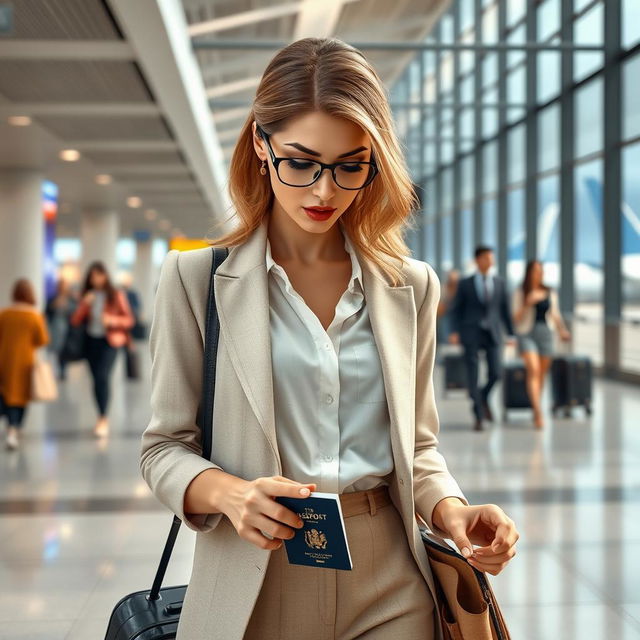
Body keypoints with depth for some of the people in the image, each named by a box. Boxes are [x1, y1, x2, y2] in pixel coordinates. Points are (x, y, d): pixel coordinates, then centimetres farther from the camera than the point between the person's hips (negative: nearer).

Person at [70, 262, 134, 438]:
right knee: (97, 379, 7)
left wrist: (113, 320, -19)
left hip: (109, 341, -4)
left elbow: (129, 320, 0)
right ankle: (102, 419, 18)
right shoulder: (87, 296, 7)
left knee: (102, 376, -20)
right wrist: (84, 304, -13)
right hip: (91, 340, 4)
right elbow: (75, 321, 1)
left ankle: (103, 418, -20)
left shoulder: (116, 296, -1)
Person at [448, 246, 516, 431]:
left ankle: (484, 398, 25)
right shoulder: (465, 284, 4)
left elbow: (505, 309, 12)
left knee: (496, 373, -7)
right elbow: (456, 309, 3)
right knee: (473, 375, -3)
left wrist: (511, 333, 9)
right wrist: (454, 331, -9)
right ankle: (479, 415, 6)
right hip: (471, 334, -2)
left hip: (493, 334, 2)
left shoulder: (499, 283, 10)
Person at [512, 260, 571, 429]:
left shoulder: (550, 293, 10)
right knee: (533, 370, -20)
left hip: (545, 334, 4)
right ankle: (538, 412, -27)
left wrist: (562, 331, -6)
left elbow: (556, 316, 12)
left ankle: (535, 412, 24)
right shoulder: (520, 293, 0)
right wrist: (528, 303, -19)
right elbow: (516, 318, -4)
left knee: (542, 374, 7)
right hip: (526, 334, -4)